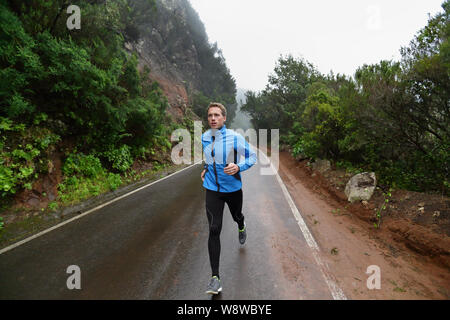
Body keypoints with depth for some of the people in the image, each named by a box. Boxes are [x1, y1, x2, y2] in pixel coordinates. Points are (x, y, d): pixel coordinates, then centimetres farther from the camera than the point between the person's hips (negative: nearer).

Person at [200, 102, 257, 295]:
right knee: (214, 230, -6)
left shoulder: (235, 138, -14)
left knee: (237, 216, 25)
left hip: (233, 188, -1)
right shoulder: (204, 138, -1)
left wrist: (238, 167, -23)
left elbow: (252, 156, -6)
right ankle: (215, 278, -1)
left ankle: (241, 228, 66)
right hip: (212, 190, 2)